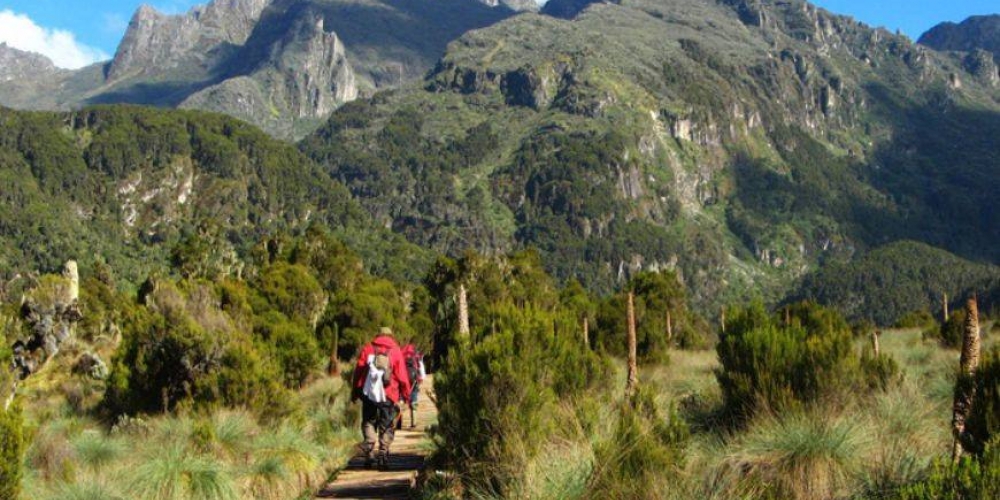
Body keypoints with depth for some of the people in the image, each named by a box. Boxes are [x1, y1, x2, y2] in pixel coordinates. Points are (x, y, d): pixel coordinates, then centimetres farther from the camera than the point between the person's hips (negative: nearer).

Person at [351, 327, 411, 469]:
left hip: (368, 393, 1)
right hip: (388, 396, -1)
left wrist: (355, 392, 13)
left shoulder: (367, 349, 6)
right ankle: (383, 454, 1)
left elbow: (358, 371, 6)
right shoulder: (395, 351, 2)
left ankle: (369, 451, 0)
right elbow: (402, 376, -1)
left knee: (368, 422, 13)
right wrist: (406, 394, 8)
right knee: (387, 427, 8)